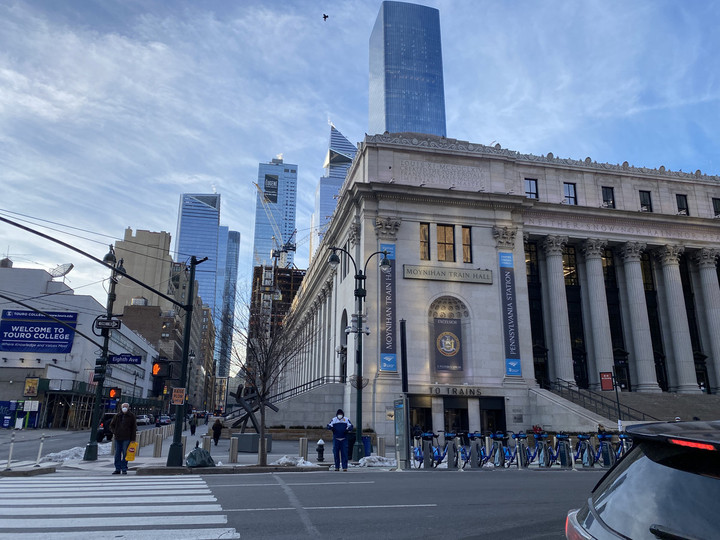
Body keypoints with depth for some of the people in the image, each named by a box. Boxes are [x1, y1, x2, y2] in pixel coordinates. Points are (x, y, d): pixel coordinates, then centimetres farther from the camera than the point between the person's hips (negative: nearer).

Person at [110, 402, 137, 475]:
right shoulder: (117, 416, 9)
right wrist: (114, 432, -1)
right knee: (117, 454, 6)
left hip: (126, 438, -3)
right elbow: (111, 425, 18)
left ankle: (124, 469, 5)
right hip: (117, 438, 3)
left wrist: (133, 439, -4)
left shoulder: (131, 416, 2)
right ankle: (117, 469, 14)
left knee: (125, 454, -2)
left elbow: (134, 428, 2)